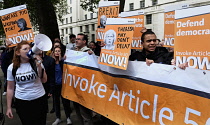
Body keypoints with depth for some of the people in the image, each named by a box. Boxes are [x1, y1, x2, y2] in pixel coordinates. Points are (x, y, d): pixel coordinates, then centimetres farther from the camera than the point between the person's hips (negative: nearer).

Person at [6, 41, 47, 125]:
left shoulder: (36, 63, -5)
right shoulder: (12, 68, -3)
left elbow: (44, 80, -11)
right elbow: (10, 88, 4)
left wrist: (39, 66, -24)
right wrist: (8, 107, 6)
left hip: (39, 100, 0)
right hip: (21, 102, 1)